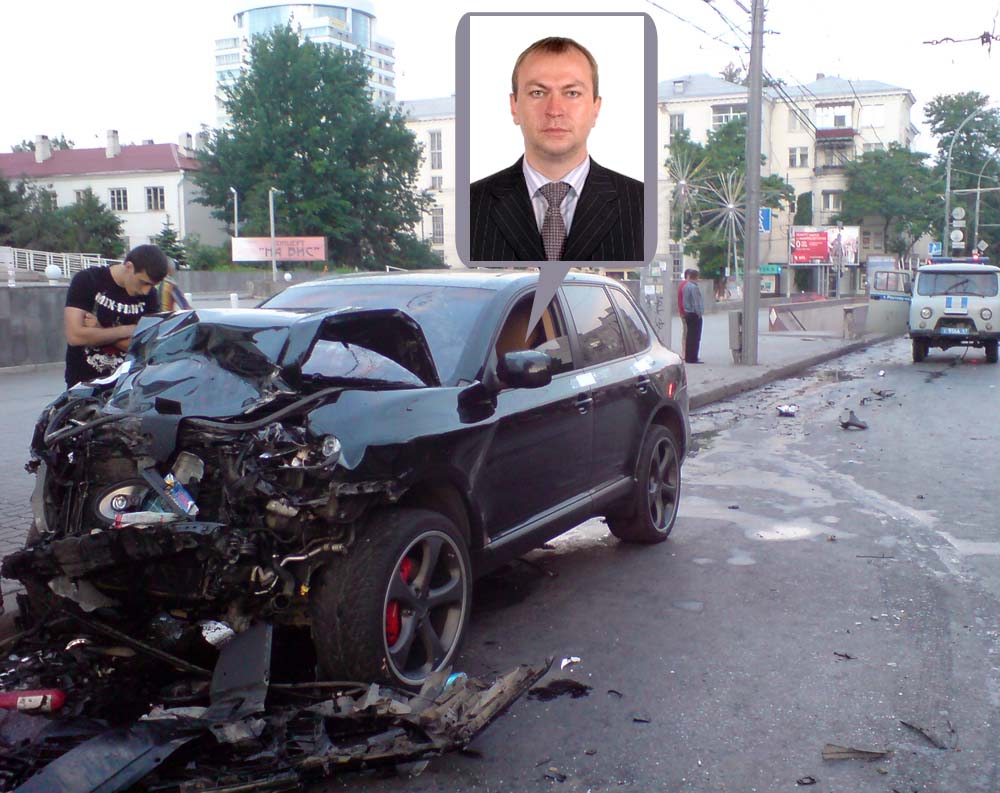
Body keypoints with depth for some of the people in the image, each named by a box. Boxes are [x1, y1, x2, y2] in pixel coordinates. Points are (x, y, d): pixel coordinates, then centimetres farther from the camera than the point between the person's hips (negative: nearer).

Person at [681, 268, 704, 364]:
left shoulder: (686, 285, 12)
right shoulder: (693, 287, -18)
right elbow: (696, 302, -20)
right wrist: (699, 313, -13)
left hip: (688, 314, 10)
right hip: (694, 314, -10)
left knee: (689, 336, 14)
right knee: (695, 337, -6)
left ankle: (688, 357, 18)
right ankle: (693, 358, -6)